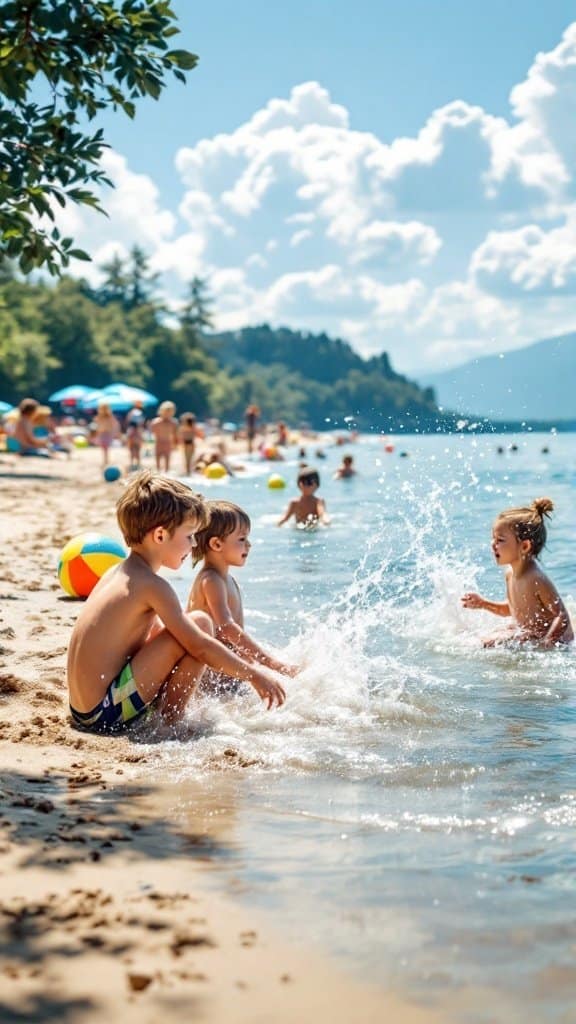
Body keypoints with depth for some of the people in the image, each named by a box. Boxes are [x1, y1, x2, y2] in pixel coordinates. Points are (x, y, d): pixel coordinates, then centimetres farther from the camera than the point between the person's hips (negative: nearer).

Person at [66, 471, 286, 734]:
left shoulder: (117, 573, 13)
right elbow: (200, 646, -15)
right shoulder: (151, 585, -14)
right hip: (107, 713, -10)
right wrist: (253, 673, -3)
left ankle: (160, 706, 16)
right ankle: (172, 716, -2)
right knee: (200, 622, -10)